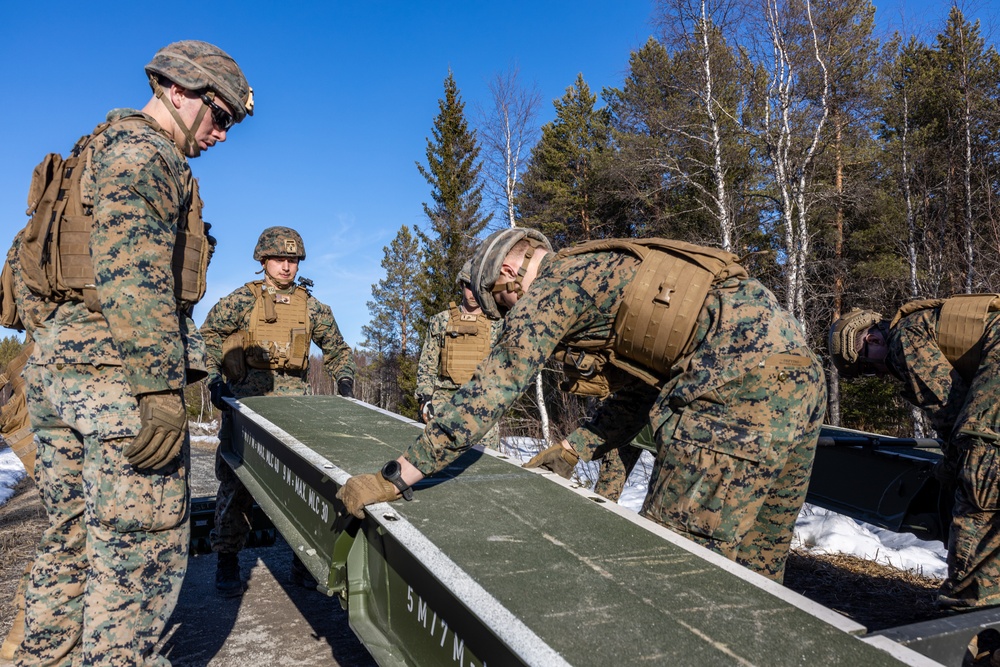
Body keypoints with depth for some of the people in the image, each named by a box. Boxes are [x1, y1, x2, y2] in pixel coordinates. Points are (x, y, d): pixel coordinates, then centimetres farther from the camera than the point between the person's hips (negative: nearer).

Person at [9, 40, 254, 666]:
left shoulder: (92, 155, 25)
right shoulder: (143, 151, -7)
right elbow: (134, 270, -20)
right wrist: (160, 387, -24)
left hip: (54, 366, 10)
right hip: (117, 372, -10)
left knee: (72, 540, 17)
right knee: (143, 546, -4)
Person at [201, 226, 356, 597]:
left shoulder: (311, 306, 10)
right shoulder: (243, 300, 1)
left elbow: (337, 349, 20)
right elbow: (207, 336, 4)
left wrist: (344, 380, 6)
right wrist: (214, 379, -6)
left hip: (295, 400, 3)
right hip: (245, 398, -2)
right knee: (237, 482, 0)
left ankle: (305, 560, 12)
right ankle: (227, 565, 12)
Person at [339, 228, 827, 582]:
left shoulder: (555, 283, 2)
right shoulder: (612, 276, 28)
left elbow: (492, 390, -4)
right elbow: (638, 393, 29)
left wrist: (394, 477, 0)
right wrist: (571, 450, 26)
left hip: (741, 385, -10)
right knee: (753, 571, 18)